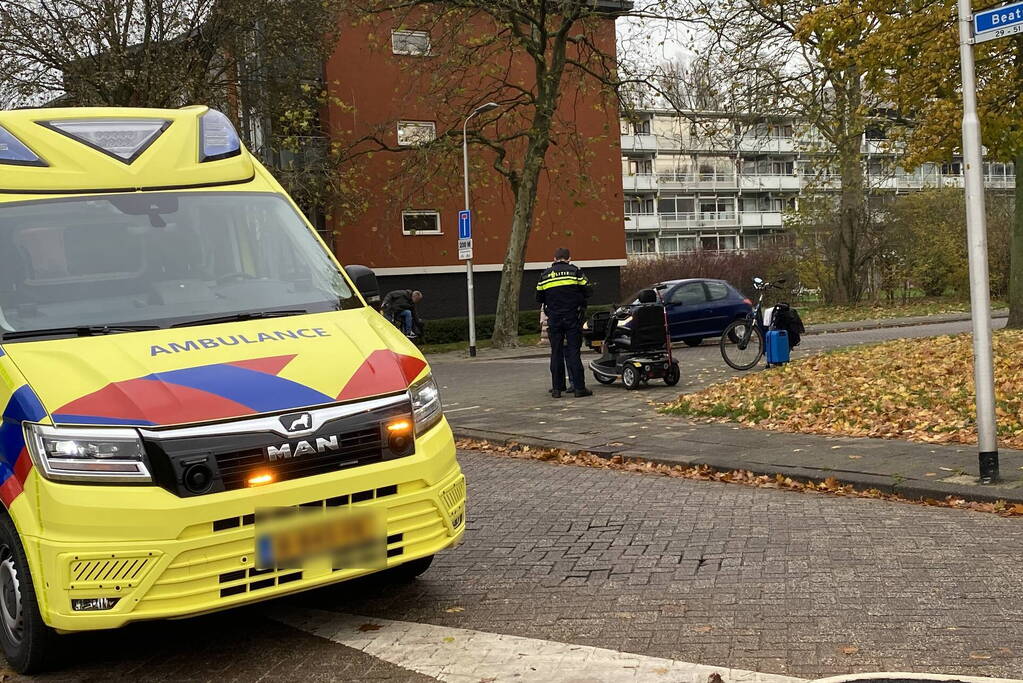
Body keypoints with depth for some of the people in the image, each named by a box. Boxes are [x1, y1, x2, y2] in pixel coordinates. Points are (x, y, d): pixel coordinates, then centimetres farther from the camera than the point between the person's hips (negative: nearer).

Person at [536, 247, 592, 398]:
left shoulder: (545, 275, 6)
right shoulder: (575, 271, -1)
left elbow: (539, 298, 7)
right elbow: (587, 292, -2)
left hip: (554, 318, 2)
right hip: (573, 317, -2)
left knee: (556, 353, 8)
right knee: (573, 352, -1)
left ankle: (557, 388, 8)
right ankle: (579, 387, -3)